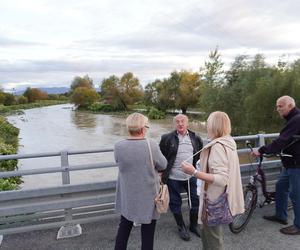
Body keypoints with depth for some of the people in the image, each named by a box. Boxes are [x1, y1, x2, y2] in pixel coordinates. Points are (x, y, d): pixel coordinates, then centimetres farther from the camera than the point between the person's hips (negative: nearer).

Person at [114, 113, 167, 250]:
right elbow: (163, 165, -6)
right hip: (148, 197, -3)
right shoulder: (151, 145, -21)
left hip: (127, 196, 3)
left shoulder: (118, 146, -13)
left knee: (124, 227, 23)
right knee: (147, 232, 14)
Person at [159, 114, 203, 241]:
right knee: (175, 203, 10)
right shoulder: (167, 138, -7)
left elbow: (200, 156, 13)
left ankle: (194, 225, 35)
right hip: (173, 178, -2)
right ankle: (181, 227, 32)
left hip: (191, 176, 3)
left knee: (196, 200, 10)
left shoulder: (195, 138, 3)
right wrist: (163, 173, -3)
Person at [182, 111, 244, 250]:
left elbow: (221, 179, -30)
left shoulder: (217, 146, -25)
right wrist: (204, 164, 27)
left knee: (211, 236, 9)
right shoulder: (229, 142, 4)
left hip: (215, 199, -9)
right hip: (220, 196, 9)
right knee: (208, 230, 25)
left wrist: (194, 172, -32)